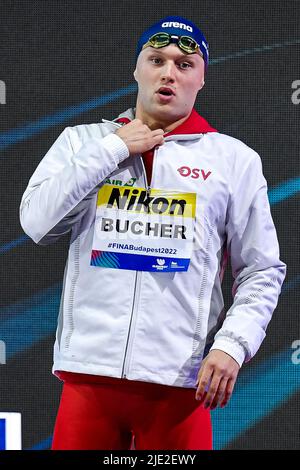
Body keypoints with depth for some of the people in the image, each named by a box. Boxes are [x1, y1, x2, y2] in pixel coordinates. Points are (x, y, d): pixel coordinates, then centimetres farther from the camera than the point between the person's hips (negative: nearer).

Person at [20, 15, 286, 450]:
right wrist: (113, 149, -2)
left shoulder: (235, 159, 8)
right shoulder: (83, 141, 12)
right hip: (90, 368, 1)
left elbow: (262, 271, 7)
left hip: (180, 380, -1)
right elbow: (37, 223, -2)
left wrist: (231, 345, -9)